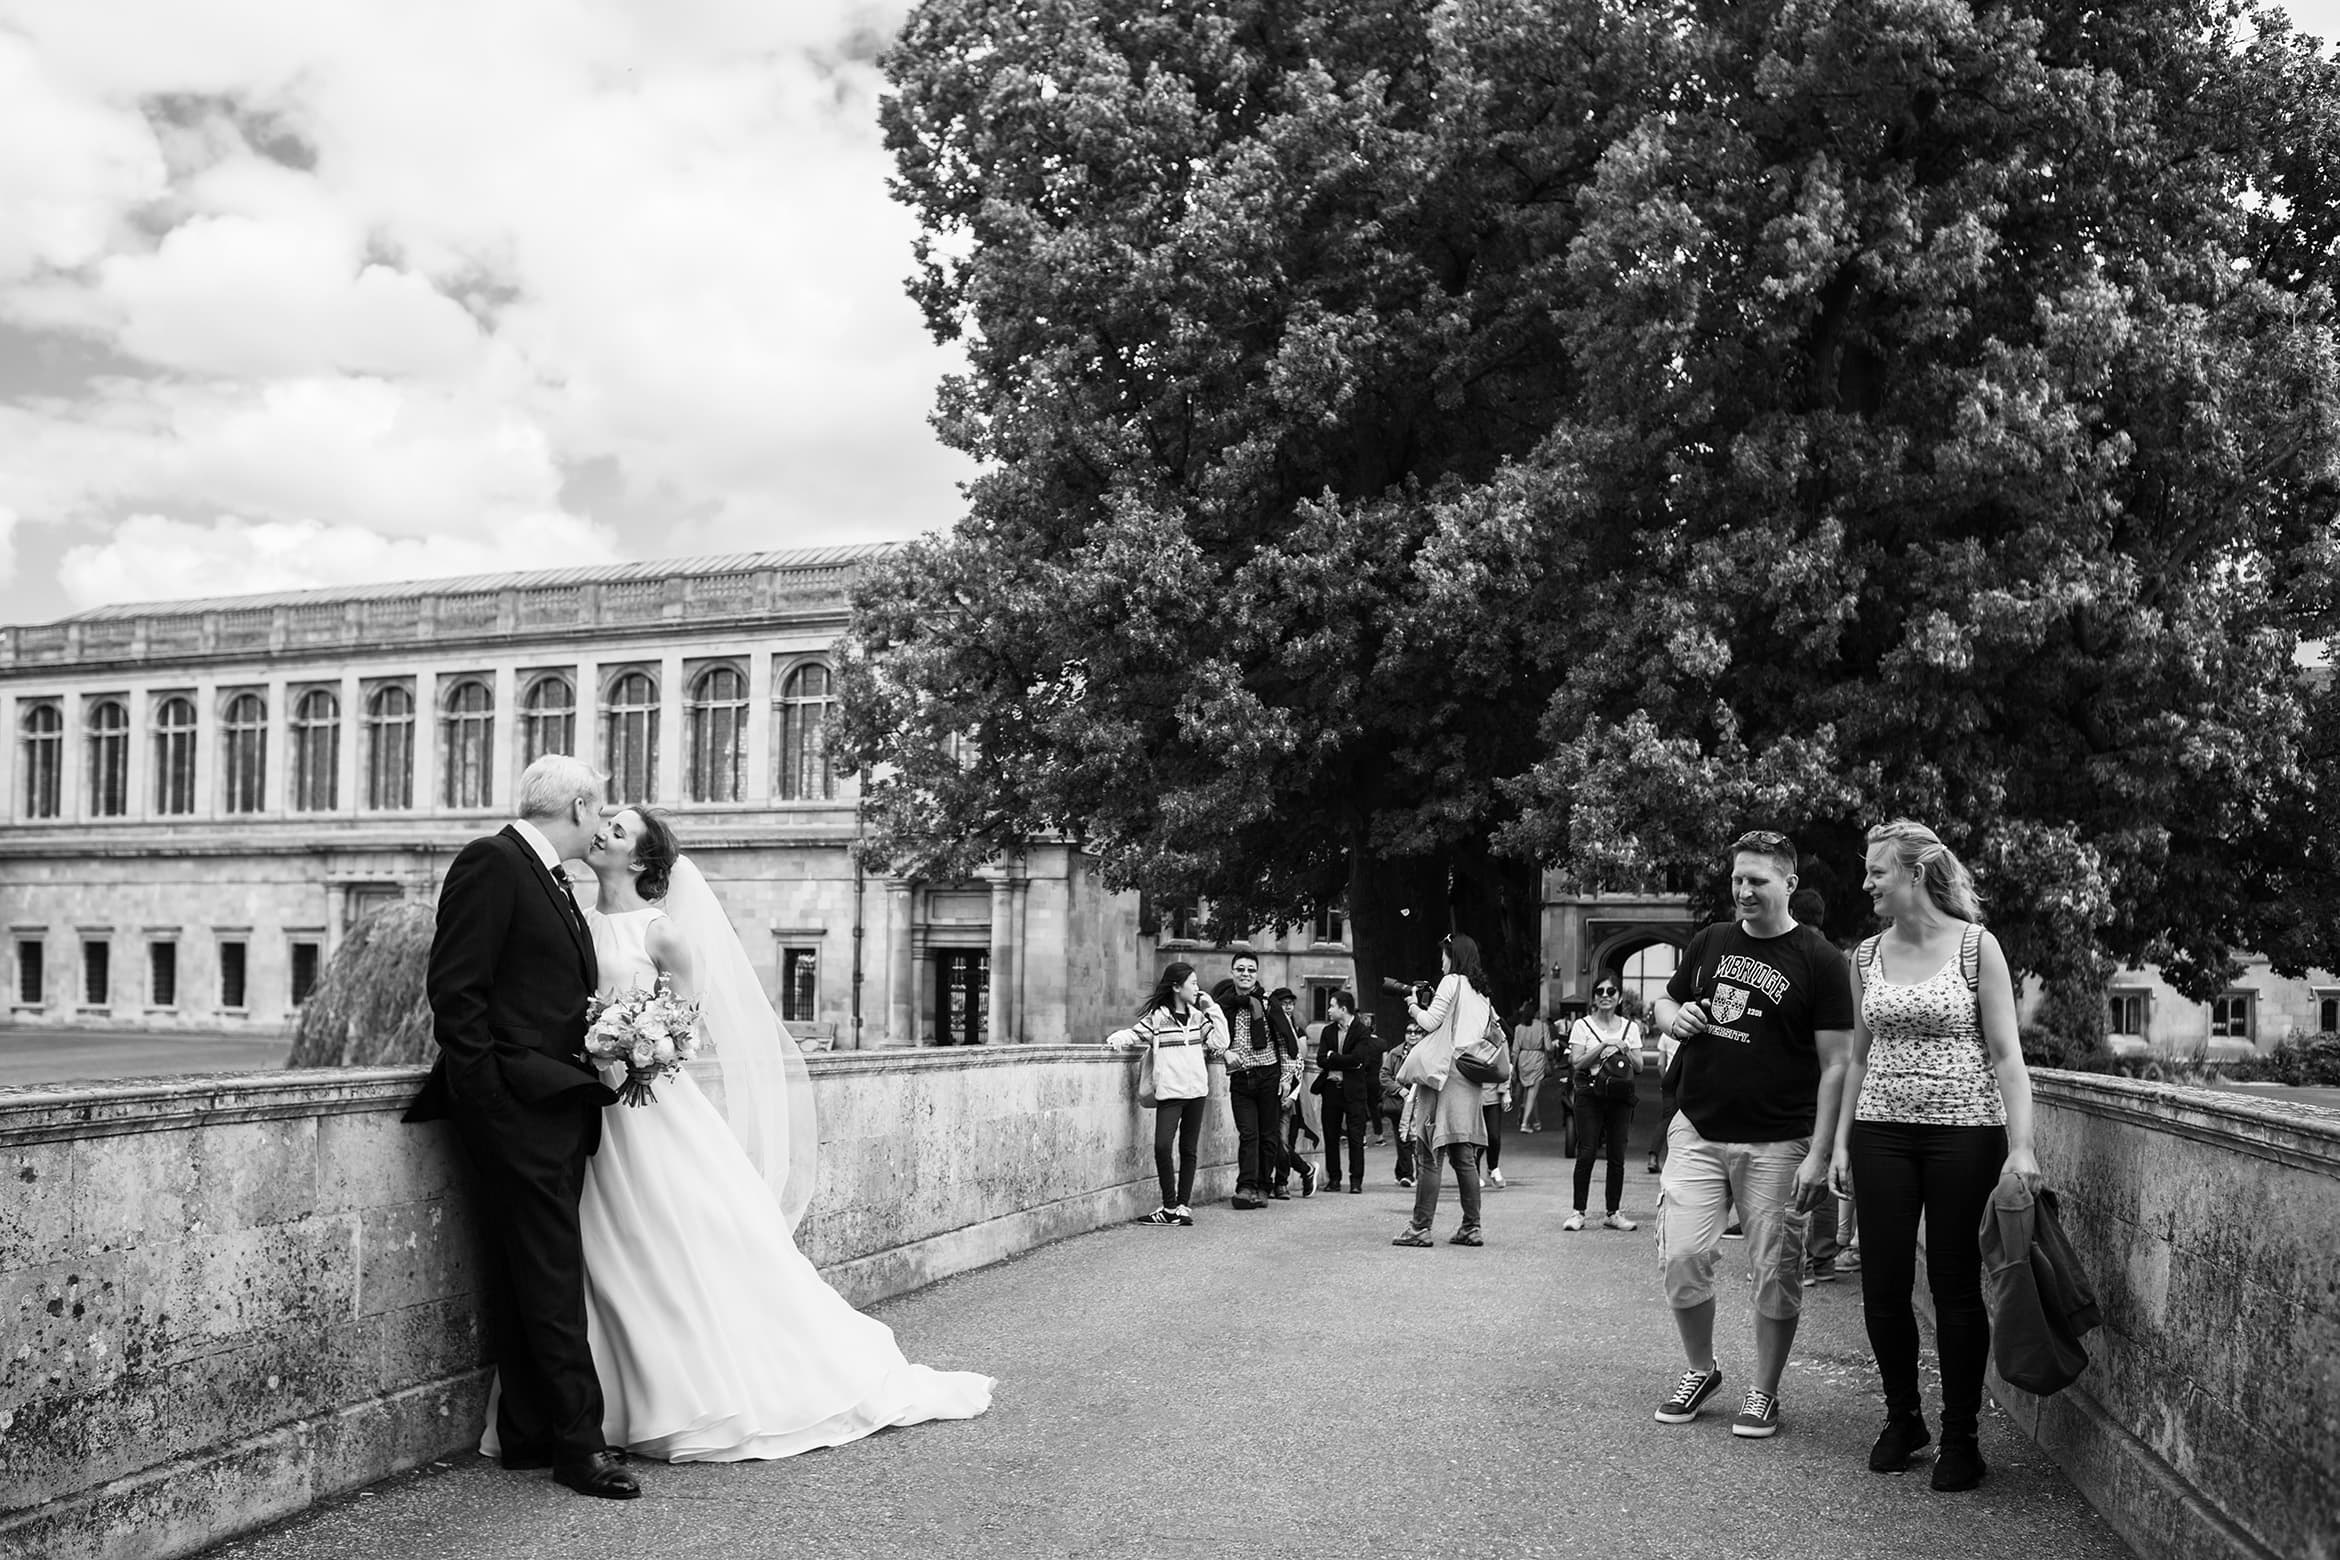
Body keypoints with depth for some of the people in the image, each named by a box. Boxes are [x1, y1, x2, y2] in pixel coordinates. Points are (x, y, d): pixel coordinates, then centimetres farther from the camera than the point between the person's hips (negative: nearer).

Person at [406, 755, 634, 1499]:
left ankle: (529, 1435, 17)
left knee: (535, 1279, 11)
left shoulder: (551, 880, 20)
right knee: (550, 1277, -7)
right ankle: (578, 1442, -3)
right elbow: (454, 988, -14)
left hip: (561, 1103, 9)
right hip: (517, 1104, -9)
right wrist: (490, 1090, -17)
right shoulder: (491, 863, -9)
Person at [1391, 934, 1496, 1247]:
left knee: (1428, 1154, -7)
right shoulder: (1480, 993, 19)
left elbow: (1430, 1022, -8)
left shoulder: (1452, 982, -4)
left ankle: (1421, 1227, -9)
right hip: (1471, 1081, 8)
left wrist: (1412, 1007, 10)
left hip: (1445, 1075, -8)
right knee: (1465, 1157, 9)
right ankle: (1472, 1227, 9)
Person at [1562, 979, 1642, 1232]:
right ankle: (1578, 1212, -3)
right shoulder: (1582, 1026, 3)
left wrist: (1624, 1050, -8)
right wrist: (1603, 1046, -14)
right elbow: (1576, 1063, -7)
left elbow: (1639, 1067, 9)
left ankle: (1613, 1213, 12)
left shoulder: (1630, 1027, 11)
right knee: (1586, 1153, -8)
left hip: (1620, 1096, 3)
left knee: (1617, 1156, 3)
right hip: (1591, 1094, -3)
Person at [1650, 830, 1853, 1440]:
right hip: (1698, 1131, 4)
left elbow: (1835, 1065, -7)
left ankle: (1763, 1391, 20)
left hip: (1777, 1143, -3)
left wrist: (1818, 1156, -13)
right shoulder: (1710, 942, 9)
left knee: (1776, 1272, 3)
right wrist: (1676, 1017, -2)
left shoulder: (1820, 961, -4)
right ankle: (1700, 1370, 21)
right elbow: (1664, 1003, 24)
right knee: (1682, 1257, -1)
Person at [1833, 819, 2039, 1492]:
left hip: (1965, 1132, -4)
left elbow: (2006, 1054, -6)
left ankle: (1960, 1437, 16)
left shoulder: (1975, 946, -5)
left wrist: (2020, 1146, -14)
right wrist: (1841, 1140, 8)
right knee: (1883, 1285, 4)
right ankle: (1902, 1418, 24)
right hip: (1883, 1133, 4)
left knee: (1956, 1286, 2)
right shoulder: (1866, 957, 7)